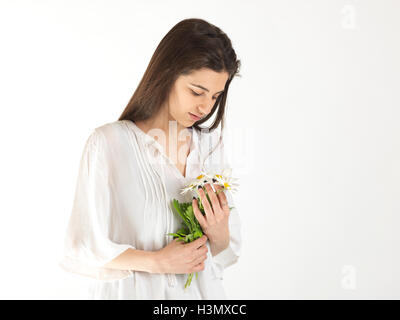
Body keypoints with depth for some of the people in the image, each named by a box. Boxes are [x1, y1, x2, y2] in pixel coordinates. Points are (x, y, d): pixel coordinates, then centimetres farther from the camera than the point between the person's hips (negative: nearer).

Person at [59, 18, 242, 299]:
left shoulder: (212, 144, 0)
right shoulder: (108, 142, -14)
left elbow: (226, 254, 4)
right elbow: (83, 249, -12)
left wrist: (219, 234, -17)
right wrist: (156, 262, -20)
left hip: (201, 289, 4)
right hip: (131, 290, -3)